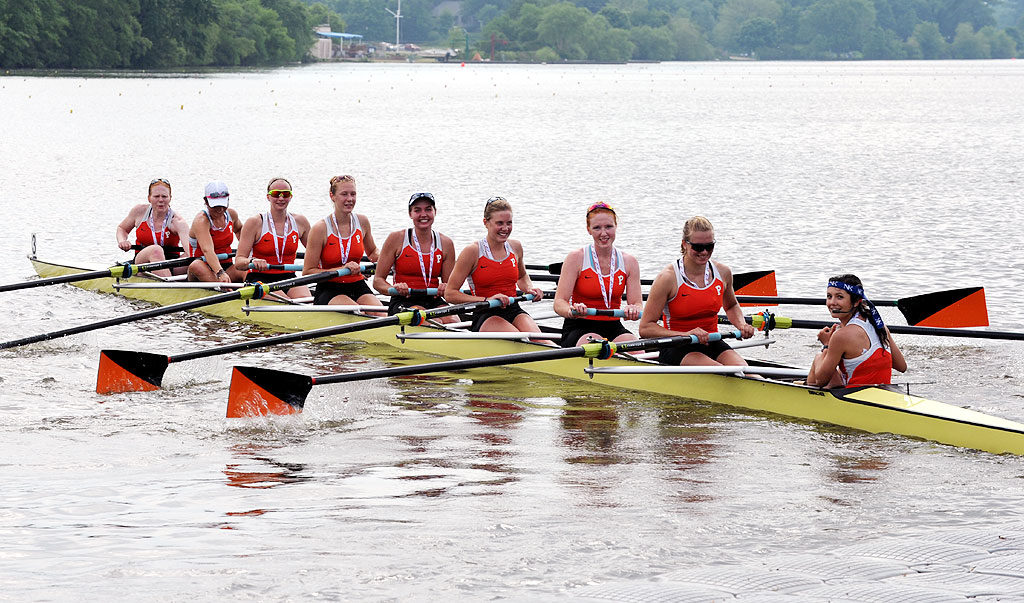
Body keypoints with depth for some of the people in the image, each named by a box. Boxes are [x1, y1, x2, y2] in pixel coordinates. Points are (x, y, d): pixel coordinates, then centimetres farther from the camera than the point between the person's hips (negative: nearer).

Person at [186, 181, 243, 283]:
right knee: (196, 266, -42)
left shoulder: (231, 214, 5)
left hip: (226, 266, 5)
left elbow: (239, 229, 33)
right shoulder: (201, 220, -16)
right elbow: (207, 250, -33)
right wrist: (220, 273, -49)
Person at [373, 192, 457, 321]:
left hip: (434, 301, 4)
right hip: (403, 302, -4)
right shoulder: (396, 239, 1)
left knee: (453, 322, -29)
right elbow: (378, 281, 1)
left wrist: (445, 289, -14)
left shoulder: (446, 244, 9)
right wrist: (395, 289, -21)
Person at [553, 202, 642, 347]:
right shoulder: (576, 259, -4)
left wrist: (633, 311, -26)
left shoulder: (629, 262, 6)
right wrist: (572, 311, -35)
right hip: (578, 329, -3)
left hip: (613, 328, 3)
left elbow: (637, 303, 0)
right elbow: (559, 303, -10)